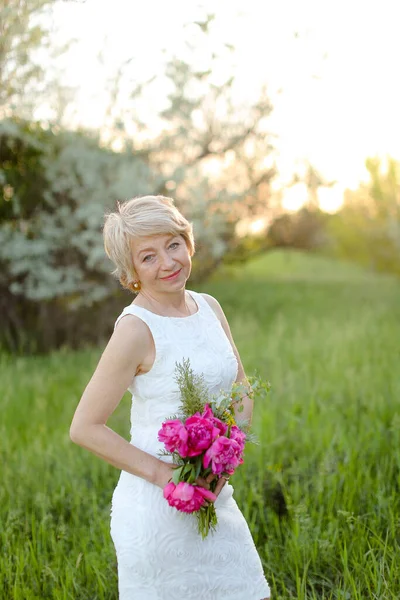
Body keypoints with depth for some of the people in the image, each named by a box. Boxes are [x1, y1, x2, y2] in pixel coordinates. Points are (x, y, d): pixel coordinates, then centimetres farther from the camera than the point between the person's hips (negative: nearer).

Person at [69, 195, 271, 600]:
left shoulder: (209, 307, 3)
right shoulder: (135, 328, -16)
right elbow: (85, 428, -15)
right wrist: (162, 473, -17)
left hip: (215, 501, 6)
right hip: (156, 509, -6)